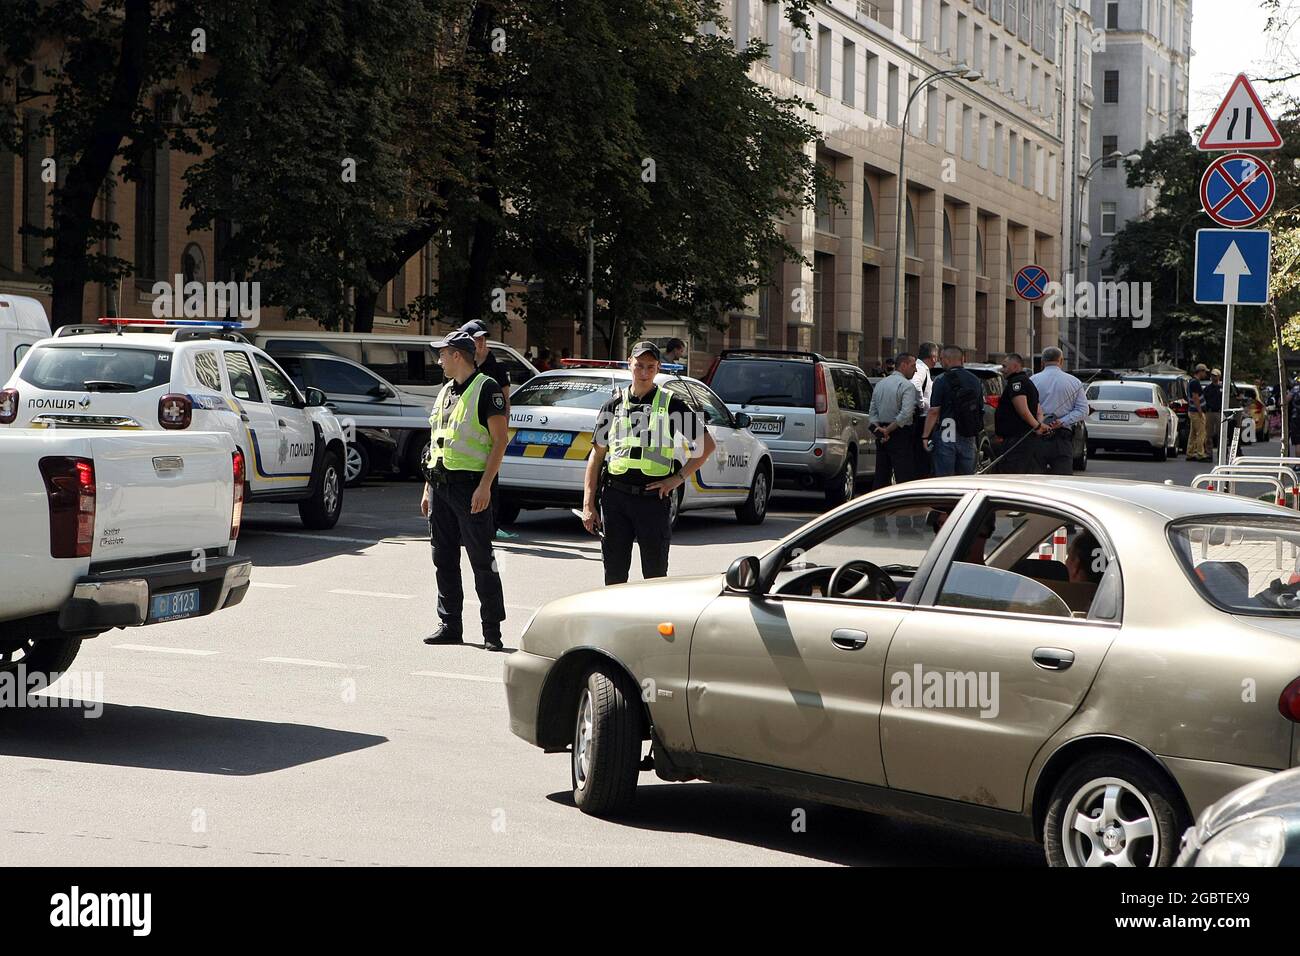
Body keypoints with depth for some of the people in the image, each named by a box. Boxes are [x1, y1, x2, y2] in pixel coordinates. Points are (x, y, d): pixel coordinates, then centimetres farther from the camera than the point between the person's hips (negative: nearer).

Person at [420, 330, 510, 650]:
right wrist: (429, 488, 17)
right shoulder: (445, 392, 19)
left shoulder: (486, 389, -6)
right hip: (440, 485, 8)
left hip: (470, 485, -8)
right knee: (444, 559, 9)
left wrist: (485, 486, -19)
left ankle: (492, 630, 0)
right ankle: (450, 626, 16)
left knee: (481, 560, -5)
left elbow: (500, 440, -11)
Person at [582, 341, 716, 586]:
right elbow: (597, 456, 12)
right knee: (614, 574, 5)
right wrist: (588, 505, 5)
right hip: (615, 497, 2)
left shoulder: (671, 405, 5)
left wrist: (678, 478, -2)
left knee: (655, 575, 1)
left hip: (654, 497, -2)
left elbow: (707, 445, 7)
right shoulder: (614, 405, 11)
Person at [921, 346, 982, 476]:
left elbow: (934, 412, -13)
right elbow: (981, 410, 15)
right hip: (968, 437, 6)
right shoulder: (975, 381, 9)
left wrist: (925, 436, -9)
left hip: (946, 437, -6)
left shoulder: (942, 381, -11)